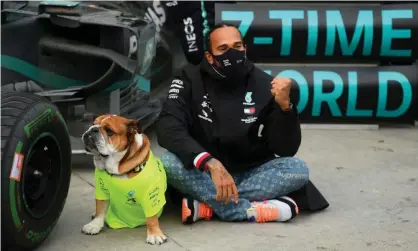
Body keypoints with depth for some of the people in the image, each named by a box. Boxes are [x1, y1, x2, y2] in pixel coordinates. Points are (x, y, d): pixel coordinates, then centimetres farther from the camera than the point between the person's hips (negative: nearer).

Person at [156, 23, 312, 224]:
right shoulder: (189, 80, -9)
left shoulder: (265, 85, -8)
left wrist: (284, 105, -29)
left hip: (252, 174, 1)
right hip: (205, 174, -1)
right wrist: (211, 164, -39)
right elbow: (168, 129, -25)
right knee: (168, 163, -30)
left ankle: (206, 205, -26)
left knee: (298, 169, -25)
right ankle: (254, 210, -30)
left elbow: (285, 149, -11)